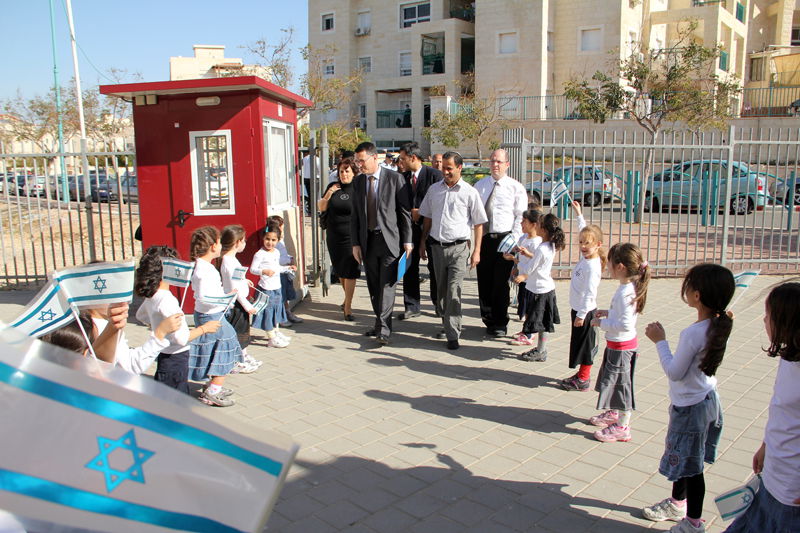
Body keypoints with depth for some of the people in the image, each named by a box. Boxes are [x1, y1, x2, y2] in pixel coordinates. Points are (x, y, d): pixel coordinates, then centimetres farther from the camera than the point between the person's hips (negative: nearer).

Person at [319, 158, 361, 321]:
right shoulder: (333, 187, 4)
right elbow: (321, 208, 7)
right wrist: (328, 195, -10)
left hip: (352, 236, -4)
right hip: (334, 236, 4)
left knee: (350, 271, -5)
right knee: (339, 270, 16)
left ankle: (347, 306, 2)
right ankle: (347, 298, 37)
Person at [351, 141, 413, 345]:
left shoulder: (395, 179, -5)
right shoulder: (357, 181, 8)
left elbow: (405, 211, -3)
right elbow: (355, 215, 10)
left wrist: (407, 240, -5)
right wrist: (355, 243, 5)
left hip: (389, 240, -5)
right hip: (367, 241, 5)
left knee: (387, 284, -8)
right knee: (373, 286, 10)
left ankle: (383, 330, -7)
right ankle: (380, 323, 23)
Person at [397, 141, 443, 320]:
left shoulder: (434, 174, -8)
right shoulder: (403, 177, 8)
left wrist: (422, 213, -12)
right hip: (410, 227, 4)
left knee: (434, 266, 7)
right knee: (410, 267, 4)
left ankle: (439, 304, 23)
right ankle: (411, 306, 12)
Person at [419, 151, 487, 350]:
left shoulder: (469, 192, -4)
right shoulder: (434, 189, 9)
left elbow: (478, 224, -1)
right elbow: (428, 218, 17)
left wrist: (476, 251, -5)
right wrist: (422, 242, 15)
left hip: (458, 247, -4)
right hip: (437, 246, 5)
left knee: (454, 291, -10)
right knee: (441, 289, 15)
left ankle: (453, 335, -5)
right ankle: (446, 321, 34)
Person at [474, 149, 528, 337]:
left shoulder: (516, 188, 1)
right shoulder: (479, 186, 12)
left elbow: (521, 217, -2)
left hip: (505, 239, -3)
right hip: (483, 239, 3)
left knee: (501, 283, 0)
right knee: (484, 282, 7)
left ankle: (500, 323, 14)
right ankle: (489, 320, 22)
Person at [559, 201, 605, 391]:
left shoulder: (593, 266, -23)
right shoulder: (586, 256, 3)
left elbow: (590, 293, -25)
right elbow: (584, 230, 19)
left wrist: (582, 314, -23)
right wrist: (579, 214, 26)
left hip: (585, 311, -9)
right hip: (578, 309, 9)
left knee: (585, 344, 1)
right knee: (581, 343, 16)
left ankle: (583, 380, 10)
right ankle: (582, 374, 27)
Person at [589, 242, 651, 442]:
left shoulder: (625, 292, -27)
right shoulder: (629, 287, 3)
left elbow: (625, 325, -32)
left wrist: (602, 323, -21)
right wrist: (608, 313, 7)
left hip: (621, 346, -10)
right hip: (617, 344, 10)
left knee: (620, 383, 2)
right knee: (612, 381, 24)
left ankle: (622, 427, 15)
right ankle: (613, 414, 42)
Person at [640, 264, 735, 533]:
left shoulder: (692, 333, -29)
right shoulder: (718, 326, -4)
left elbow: (674, 372, -21)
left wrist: (660, 341, -15)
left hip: (690, 407, -9)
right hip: (707, 398, 9)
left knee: (690, 465, 7)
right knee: (682, 458, 24)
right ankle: (677, 503, 43)